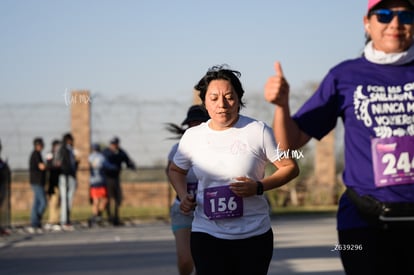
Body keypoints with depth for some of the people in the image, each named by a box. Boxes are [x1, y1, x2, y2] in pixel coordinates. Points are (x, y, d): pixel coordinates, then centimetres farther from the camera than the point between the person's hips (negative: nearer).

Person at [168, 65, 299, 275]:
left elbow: (290, 167, 1)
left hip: (254, 235, -1)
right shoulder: (192, 136, 5)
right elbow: (176, 170, 24)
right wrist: (183, 197, 4)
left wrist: (259, 187, -14)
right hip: (207, 235, 1)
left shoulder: (258, 131, -3)